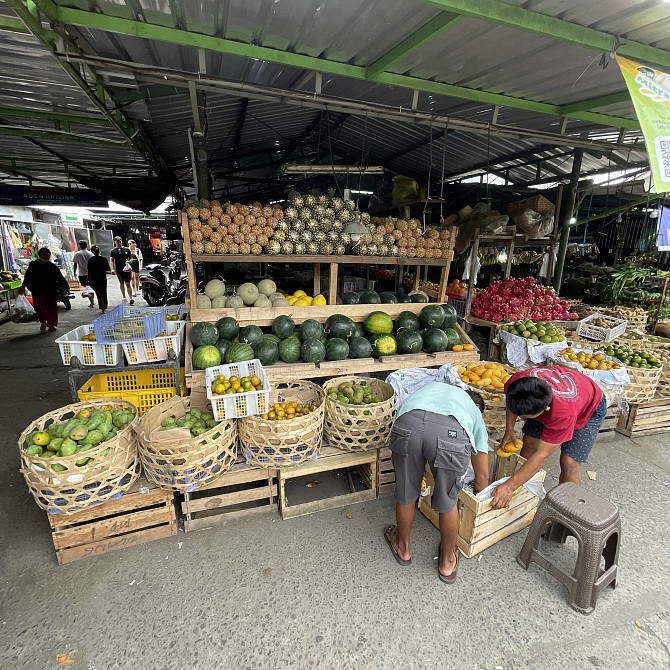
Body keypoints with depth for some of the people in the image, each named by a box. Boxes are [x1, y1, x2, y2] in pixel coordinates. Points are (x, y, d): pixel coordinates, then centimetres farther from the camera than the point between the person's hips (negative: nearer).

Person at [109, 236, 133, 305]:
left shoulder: (126, 249, 5)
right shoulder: (113, 251, 3)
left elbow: (130, 258, 14)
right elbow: (111, 260, -2)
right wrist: (112, 269, -16)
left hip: (127, 269, -2)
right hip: (118, 270, 2)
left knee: (127, 284, -9)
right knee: (121, 284, 13)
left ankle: (130, 298, -12)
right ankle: (124, 297, 24)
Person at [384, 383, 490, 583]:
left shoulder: (433, 386, 45)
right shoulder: (475, 413, 38)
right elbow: (482, 477, 39)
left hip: (408, 423, 1)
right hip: (452, 434, -1)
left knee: (405, 494, 25)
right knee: (447, 502, 26)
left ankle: (403, 548, 51)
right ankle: (447, 562, 50)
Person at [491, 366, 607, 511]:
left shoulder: (563, 413, -46)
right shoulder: (516, 382, -35)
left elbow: (542, 456, -38)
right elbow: (513, 402, -7)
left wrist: (510, 486, -36)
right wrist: (509, 430, -12)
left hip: (589, 407, -4)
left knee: (569, 465, -14)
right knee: (529, 442, -1)